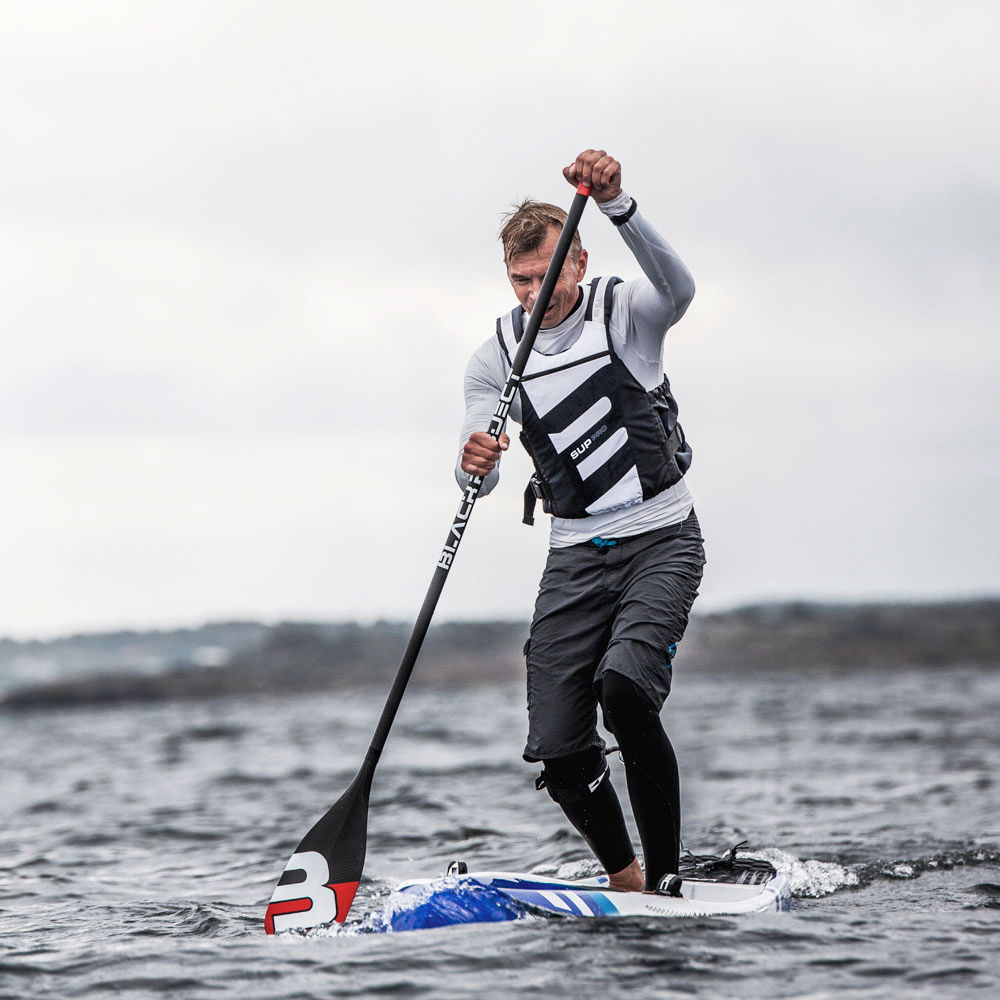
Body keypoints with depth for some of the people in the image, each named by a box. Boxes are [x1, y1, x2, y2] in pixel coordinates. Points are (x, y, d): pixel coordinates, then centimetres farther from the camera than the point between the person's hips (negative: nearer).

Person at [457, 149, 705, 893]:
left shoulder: (625, 314, -7)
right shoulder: (496, 361, 3)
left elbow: (678, 289, -32)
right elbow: (479, 481, -6)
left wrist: (616, 202, -46)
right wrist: (473, 464, -32)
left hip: (662, 541, -4)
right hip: (576, 557, 4)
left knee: (625, 684, -29)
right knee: (559, 750, -5)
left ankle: (668, 879, -18)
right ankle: (626, 883, 20)